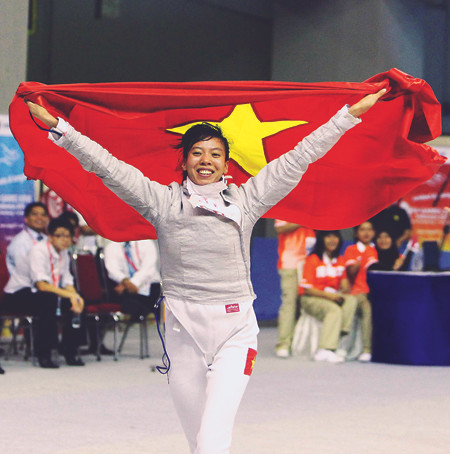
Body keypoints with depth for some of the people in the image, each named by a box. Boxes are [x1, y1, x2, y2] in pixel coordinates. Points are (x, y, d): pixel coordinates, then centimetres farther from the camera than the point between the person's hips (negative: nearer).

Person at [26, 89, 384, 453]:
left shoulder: (245, 200, 4)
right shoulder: (163, 201, 5)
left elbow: (298, 159, 7)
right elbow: (108, 166, 3)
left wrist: (351, 113, 8)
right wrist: (57, 127, -1)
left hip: (234, 330, -2)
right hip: (183, 329, 2)